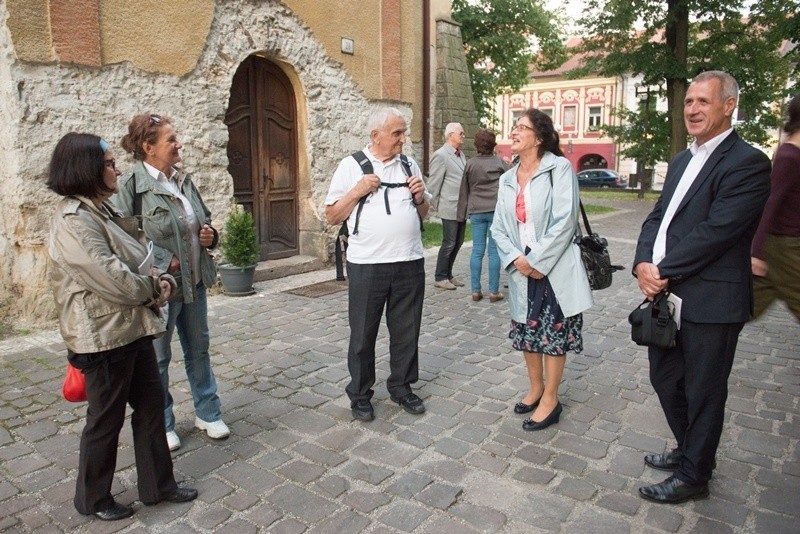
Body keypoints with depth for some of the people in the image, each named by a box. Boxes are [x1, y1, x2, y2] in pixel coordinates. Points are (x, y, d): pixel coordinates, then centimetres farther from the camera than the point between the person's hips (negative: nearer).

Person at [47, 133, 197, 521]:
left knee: (151, 405, 16)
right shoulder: (73, 222, -21)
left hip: (132, 328, 9)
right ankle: (93, 499, 31)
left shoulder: (102, 209, 10)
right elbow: (113, 279, -26)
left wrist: (161, 280, -6)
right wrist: (153, 288, -8)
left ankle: (157, 485, 31)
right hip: (104, 336, -9)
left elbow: (138, 259, 14)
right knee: (106, 420, 8)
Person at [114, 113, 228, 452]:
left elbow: (204, 219, 18)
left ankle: (208, 413, 33)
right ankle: (161, 424, 28)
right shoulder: (130, 186, -14)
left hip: (194, 282, 7)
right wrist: (165, 261, -20)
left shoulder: (183, 179, 7)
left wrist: (209, 235, -2)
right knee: (158, 359, 10)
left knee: (198, 349, 17)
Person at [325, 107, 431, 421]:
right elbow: (332, 217, -1)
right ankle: (360, 394, 24)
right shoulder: (351, 166, 0)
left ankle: (401, 387, 31)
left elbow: (423, 214, 18)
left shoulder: (409, 165, 11)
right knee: (363, 334, 7)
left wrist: (420, 197, -3)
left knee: (406, 331, 12)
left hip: (410, 262, 4)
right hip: (367, 265, -3)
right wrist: (357, 191, -13)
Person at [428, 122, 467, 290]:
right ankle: (440, 278, 11)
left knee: (458, 243, 13)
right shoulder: (441, 155, -11)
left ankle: (448, 274, 25)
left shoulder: (461, 155, 14)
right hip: (450, 209, -8)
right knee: (449, 244, -1)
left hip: (462, 208, 8)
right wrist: (438, 207, -4)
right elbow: (433, 185, -10)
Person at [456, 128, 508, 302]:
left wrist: (462, 213, 15)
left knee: (477, 250, 5)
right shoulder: (499, 162, 1)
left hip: (476, 211, 2)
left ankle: (476, 290, 6)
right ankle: (494, 291, 3)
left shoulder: (470, 164, 5)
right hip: (496, 210, -2)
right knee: (494, 250, 1)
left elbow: (464, 190, 9)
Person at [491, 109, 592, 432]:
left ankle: (550, 400, 19)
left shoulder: (559, 168, -9)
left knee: (554, 333, 4)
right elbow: (499, 227, 7)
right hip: (522, 270, 6)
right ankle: (536, 388, 34)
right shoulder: (507, 179, 9)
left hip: (554, 269, -6)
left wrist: (537, 262, -16)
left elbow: (564, 222, -17)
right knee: (526, 331, 14)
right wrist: (516, 259, -9)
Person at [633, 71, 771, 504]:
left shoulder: (747, 163, -13)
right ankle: (691, 451, 43)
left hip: (710, 303, -8)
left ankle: (693, 475, 28)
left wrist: (662, 271, -16)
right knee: (665, 379, 20)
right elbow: (657, 218, 10)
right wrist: (643, 264, -7)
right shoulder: (682, 160, 15)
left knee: (702, 391, 9)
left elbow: (716, 231, -21)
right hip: (667, 296, 8)